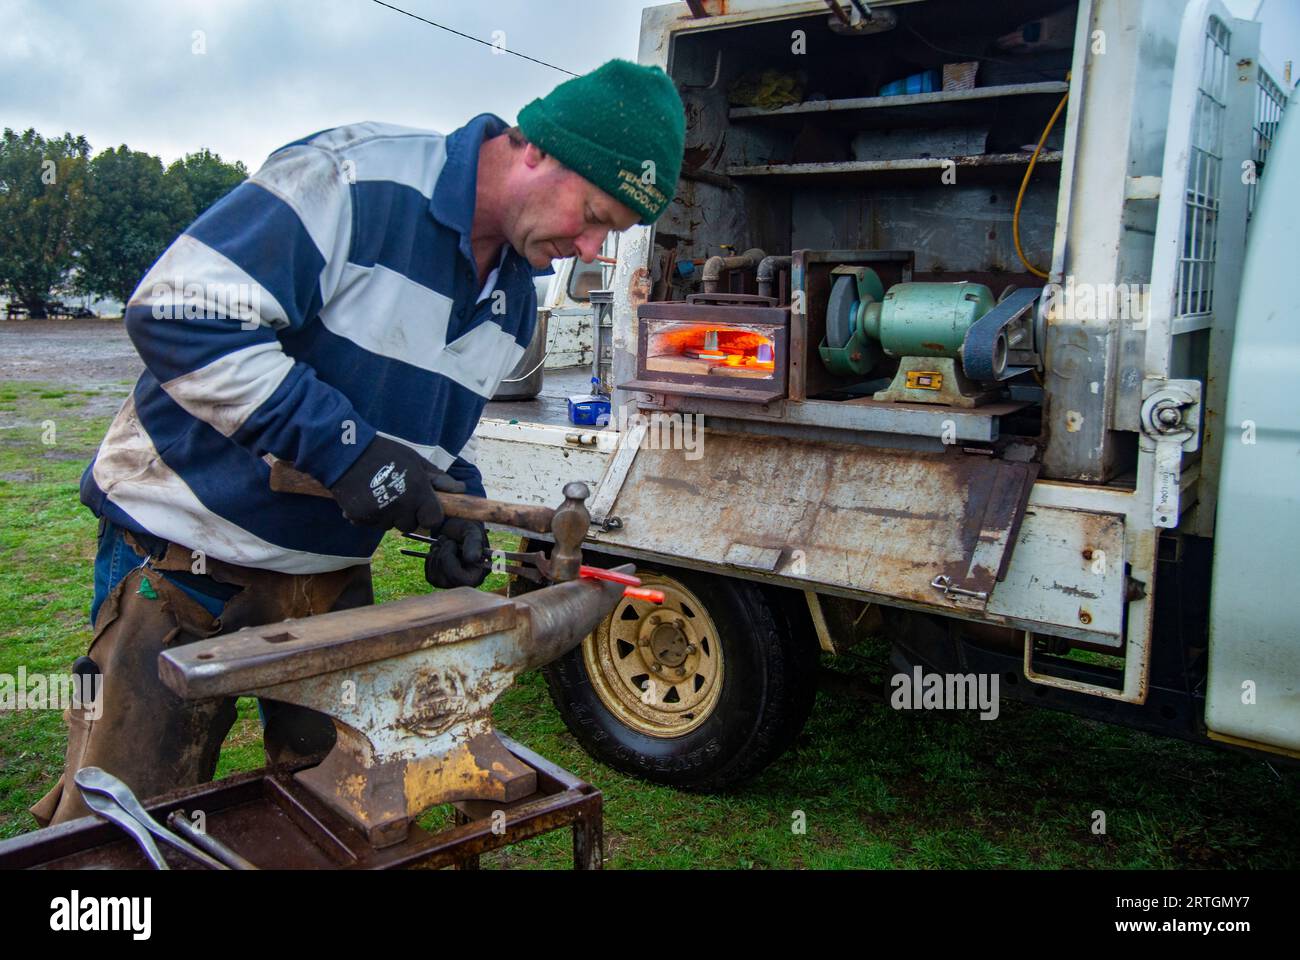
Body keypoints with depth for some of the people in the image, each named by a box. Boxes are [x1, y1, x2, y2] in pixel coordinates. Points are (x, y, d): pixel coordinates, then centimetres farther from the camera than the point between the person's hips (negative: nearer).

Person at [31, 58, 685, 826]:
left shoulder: (517, 297, 5)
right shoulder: (352, 179, -21)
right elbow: (178, 314, -26)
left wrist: (458, 508, -4)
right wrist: (344, 447, -28)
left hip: (332, 580, 7)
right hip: (188, 557, -6)